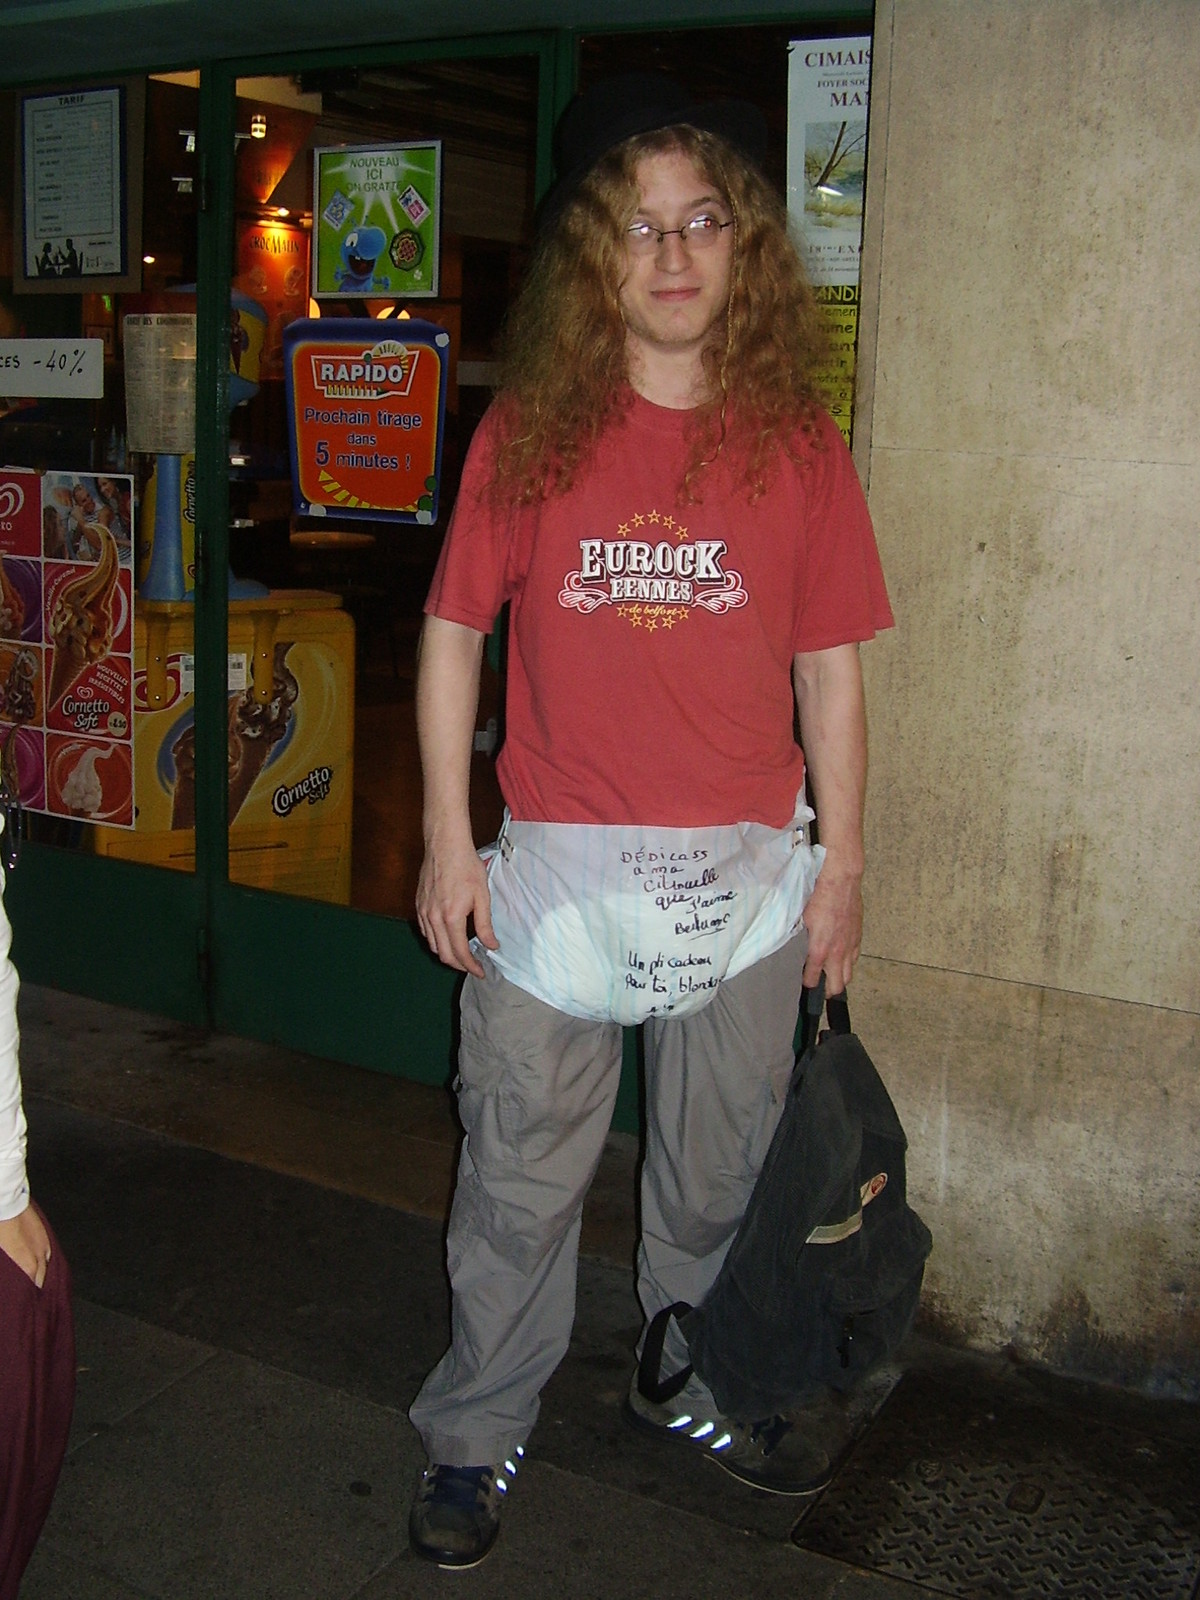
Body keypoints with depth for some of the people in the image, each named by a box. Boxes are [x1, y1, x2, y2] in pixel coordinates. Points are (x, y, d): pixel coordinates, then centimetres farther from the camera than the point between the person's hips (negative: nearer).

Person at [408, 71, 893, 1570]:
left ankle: (692, 1383, 42)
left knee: (719, 1170, 18)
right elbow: (454, 632, 1)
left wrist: (841, 863, 3)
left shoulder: (798, 440, 0)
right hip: (556, 870, -1)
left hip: (745, 875, 2)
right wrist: (447, 842, -2)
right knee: (519, 1179, 10)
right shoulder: (525, 430, -2)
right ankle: (476, 1433, 29)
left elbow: (829, 665, 3)